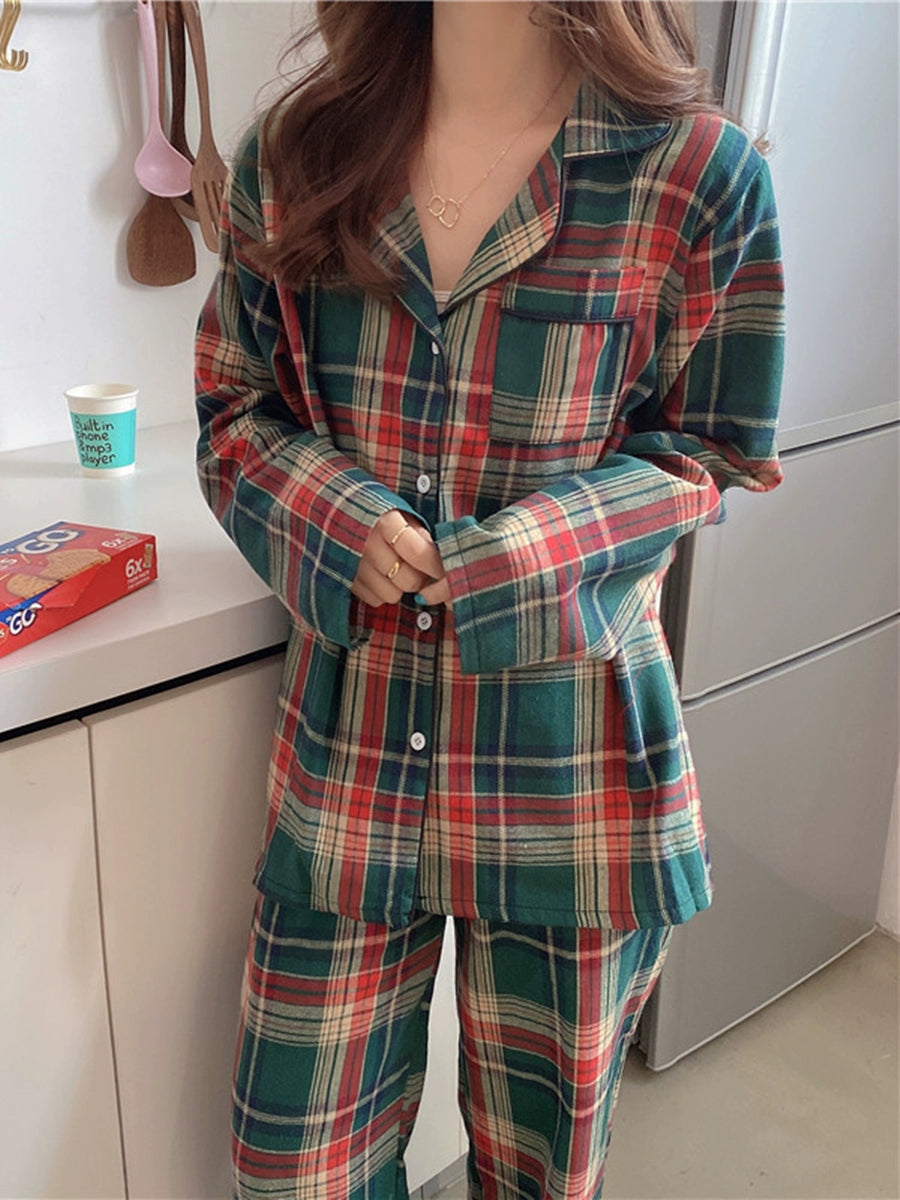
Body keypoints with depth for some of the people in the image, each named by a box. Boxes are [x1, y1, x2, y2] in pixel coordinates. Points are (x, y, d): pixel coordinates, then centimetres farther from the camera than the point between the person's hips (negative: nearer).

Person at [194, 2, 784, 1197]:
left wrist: (510, 559, -17)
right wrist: (338, 521, -14)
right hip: (348, 744, 3)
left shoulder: (699, 173, -8)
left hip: (570, 763, -2)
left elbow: (715, 452, 0)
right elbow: (235, 411, 8)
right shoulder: (293, 155, 2)